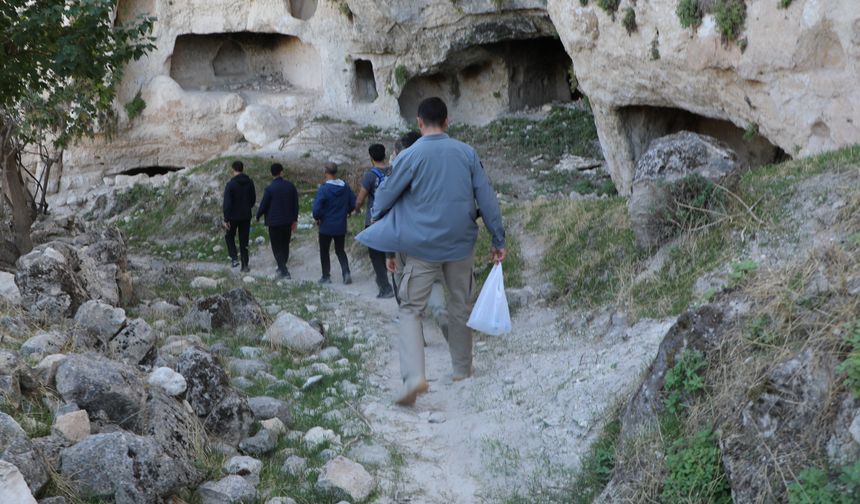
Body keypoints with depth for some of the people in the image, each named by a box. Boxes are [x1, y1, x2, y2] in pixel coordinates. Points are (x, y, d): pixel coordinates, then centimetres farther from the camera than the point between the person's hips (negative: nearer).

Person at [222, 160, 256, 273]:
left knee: (229, 236, 18)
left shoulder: (231, 184, -16)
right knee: (244, 240, 10)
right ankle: (245, 265, 9)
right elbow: (253, 199, 9)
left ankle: (234, 258, 2)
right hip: (246, 216, 4)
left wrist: (226, 219, -12)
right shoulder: (249, 182, -2)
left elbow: (227, 203, -16)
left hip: (233, 216, -4)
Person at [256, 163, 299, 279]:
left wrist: (258, 216, 12)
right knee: (285, 245, 18)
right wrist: (295, 219, 14)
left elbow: (263, 205, -8)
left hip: (274, 222, -4)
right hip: (288, 221, 4)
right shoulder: (290, 186, -2)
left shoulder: (269, 189, -15)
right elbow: (296, 204, 4)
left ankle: (284, 271, -6)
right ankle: (282, 268, 30)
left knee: (277, 248, 2)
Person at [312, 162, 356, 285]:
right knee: (340, 250, 16)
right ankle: (346, 272, -4)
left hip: (326, 226, -4)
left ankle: (326, 276, 15)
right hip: (341, 226, 4)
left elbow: (316, 208, -22)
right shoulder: (345, 187, -3)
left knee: (324, 251, 13)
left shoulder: (324, 189, -18)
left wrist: (317, 218, -4)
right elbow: (353, 203, 3)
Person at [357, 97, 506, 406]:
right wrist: (498, 240, 9)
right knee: (461, 306, 17)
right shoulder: (466, 153, 1)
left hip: (423, 248, -3)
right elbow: (486, 198, 3)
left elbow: (385, 199, 1)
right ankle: (462, 369, 28)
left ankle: (414, 376, -18)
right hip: (461, 244, 3)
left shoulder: (410, 156, -7)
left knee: (411, 309, 0)